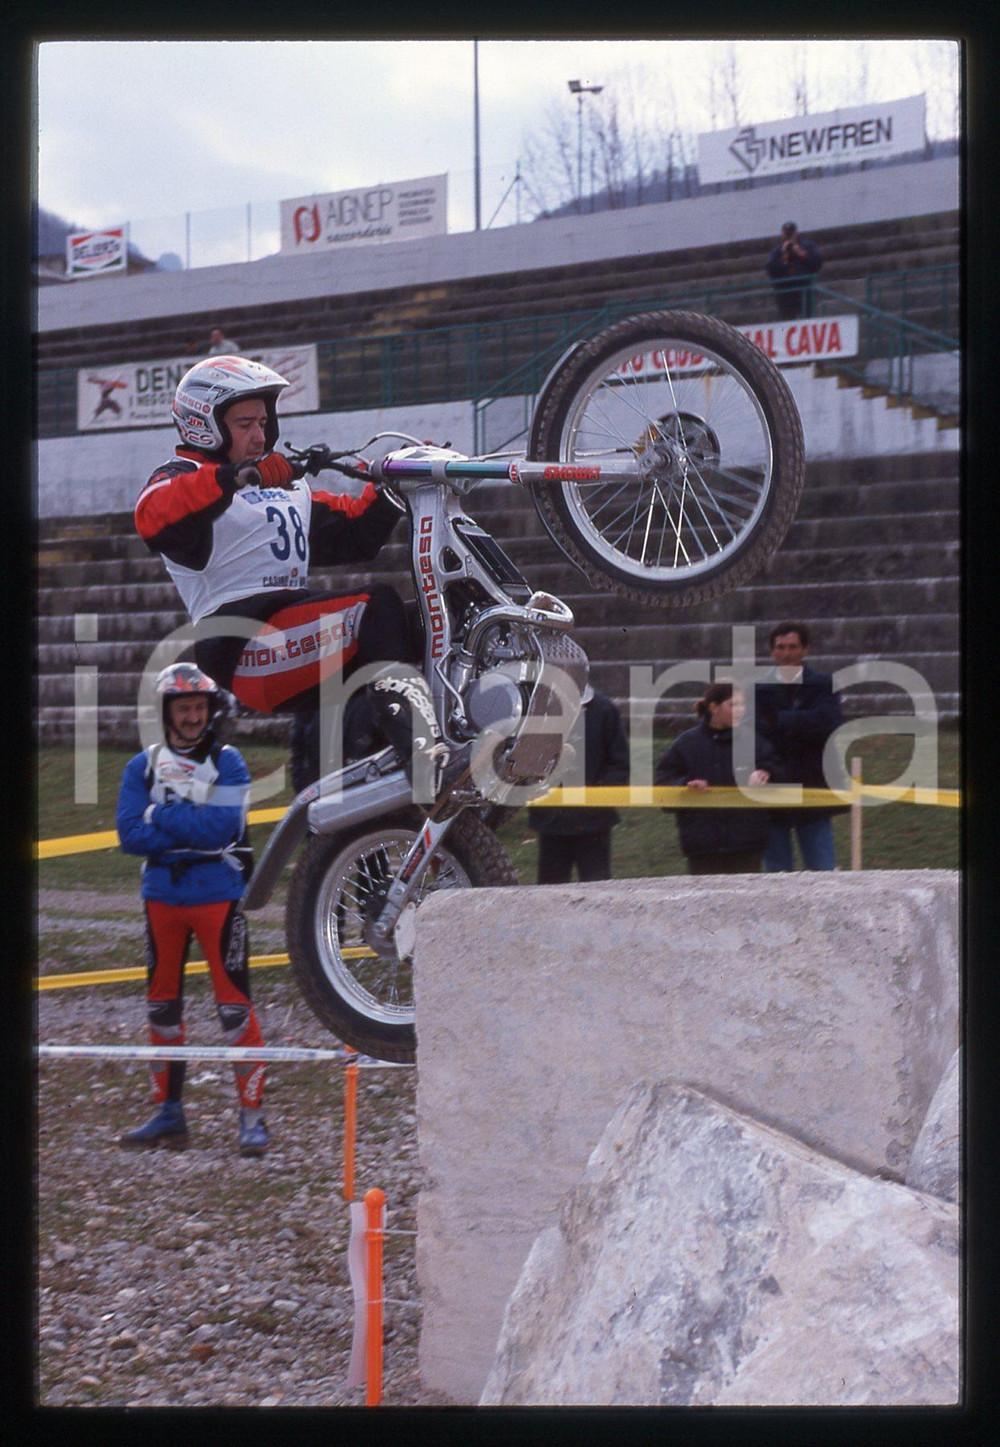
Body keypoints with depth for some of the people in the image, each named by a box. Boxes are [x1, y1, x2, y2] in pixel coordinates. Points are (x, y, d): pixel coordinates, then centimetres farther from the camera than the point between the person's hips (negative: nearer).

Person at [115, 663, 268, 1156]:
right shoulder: (143, 766, 6)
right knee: (162, 1004, 10)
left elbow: (223, 825, -17)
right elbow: (130, 834, -6)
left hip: (218, 895, -4)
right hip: (161, 895, 4)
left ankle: (252, 1116, -3)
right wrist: (195, 829, -14)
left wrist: (160, 814, -11)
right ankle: (167, 1112, 21)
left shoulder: (227, 762, -2)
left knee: (234, 1005, -8)